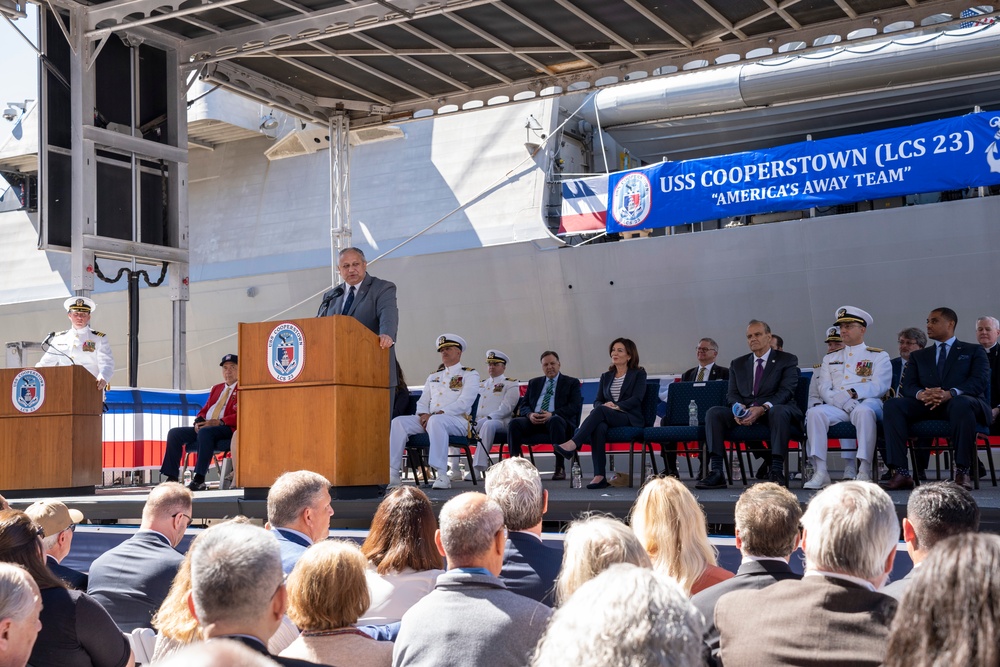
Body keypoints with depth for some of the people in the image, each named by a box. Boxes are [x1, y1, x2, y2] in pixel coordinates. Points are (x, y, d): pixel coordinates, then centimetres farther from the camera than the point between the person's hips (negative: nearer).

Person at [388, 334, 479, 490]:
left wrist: (436, 414, -17)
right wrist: (423, 415, -5)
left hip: (458, 421, -6)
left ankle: (442, 475, -44)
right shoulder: (433, 376, 27)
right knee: (398, 422, -19)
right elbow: (423, 401, 21)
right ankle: (392, 474, -27)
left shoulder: (469, 375, 6)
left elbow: (464, 403, -8)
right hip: (428, 419, 6)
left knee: (436, 421, -40)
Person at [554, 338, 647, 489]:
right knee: (599, 427, -36)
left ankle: (572, 445, -47)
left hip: (631, 418, -3)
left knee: (599, 411, -34)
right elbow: (597, 401, 15)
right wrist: (604, 405, -9)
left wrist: (617, 406, -19)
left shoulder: (638, 374, 10)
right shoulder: (606, 376, 24)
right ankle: (600, 476, -45)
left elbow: (637, 399, -4)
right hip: (606, 417, 3)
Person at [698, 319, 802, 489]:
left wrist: (763, 408, -24)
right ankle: (716, 473, -29)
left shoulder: (787, 360, 8)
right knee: (713, 413, -22)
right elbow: (732, 394, 12)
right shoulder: (738, 364, 21)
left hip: (774, 409, -4)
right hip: (744, 412, 4)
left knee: (779, 411, -39)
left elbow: (786, 391, -6)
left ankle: (777, 471, -40)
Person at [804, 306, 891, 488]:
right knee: (814, 413, -29)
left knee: (863, 411, -39)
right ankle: (820, 472, -32)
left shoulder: (878, 356, 13)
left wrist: (852, 393, -18)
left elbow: (879, 386, -3)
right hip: (837, 406, 3)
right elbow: (823, 388, 10)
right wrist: (841, 400, -12)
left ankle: (864, 472, -38)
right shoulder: (830, 359, 25)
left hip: (866, 403, -3)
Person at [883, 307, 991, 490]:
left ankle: (962, 473, -36)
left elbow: (980, 381, -2)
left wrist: (951, 393, -23)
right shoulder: (918, 356, 27)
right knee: (893, 405, -26)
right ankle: (901, 474, -32)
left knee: (961, 404, -40)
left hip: (962, 402, -3)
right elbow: (907, 386, 11)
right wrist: (920, 394, -17)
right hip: (927, 406, 3)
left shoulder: (974, 351, 17)